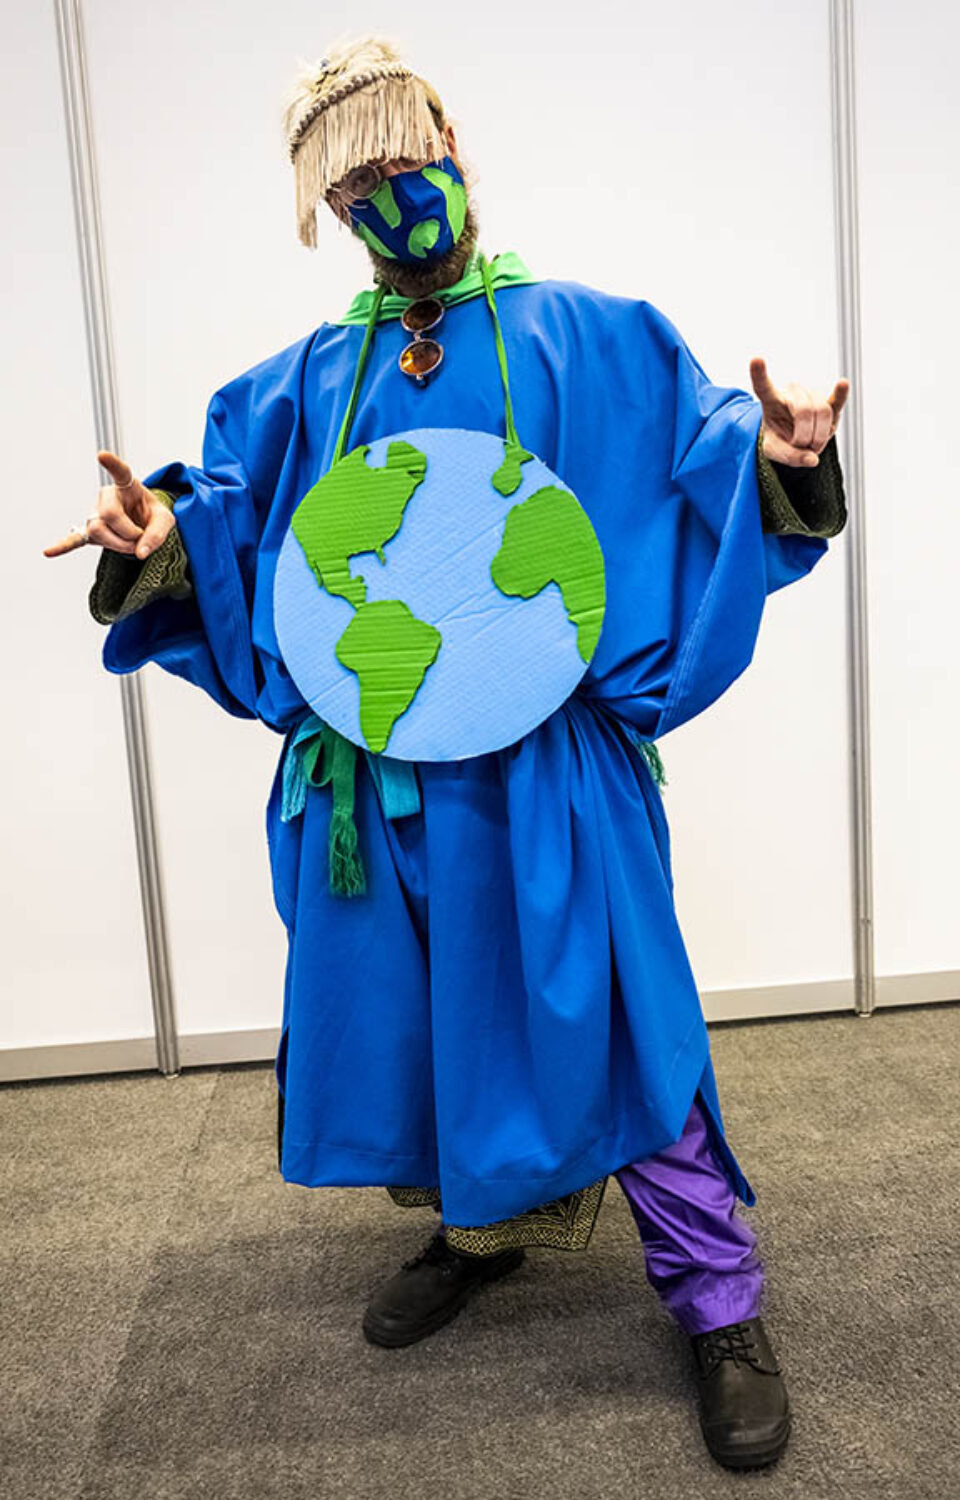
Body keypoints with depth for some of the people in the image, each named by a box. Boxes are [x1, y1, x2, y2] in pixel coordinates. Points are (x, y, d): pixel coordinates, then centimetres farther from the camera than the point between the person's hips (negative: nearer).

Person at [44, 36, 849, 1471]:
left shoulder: (591, 340, 6)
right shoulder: (312, 381, 14)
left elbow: (708, 463, 2)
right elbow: (232, 511, 11)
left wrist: (774, 456, -20)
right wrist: (162, 535, -11)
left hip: (544, 757, -3)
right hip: (374, 757, 4)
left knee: (609, 1016, -2)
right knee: (403, 1007, 14)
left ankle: (718, 1302, 18)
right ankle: (476, 1227, 40)